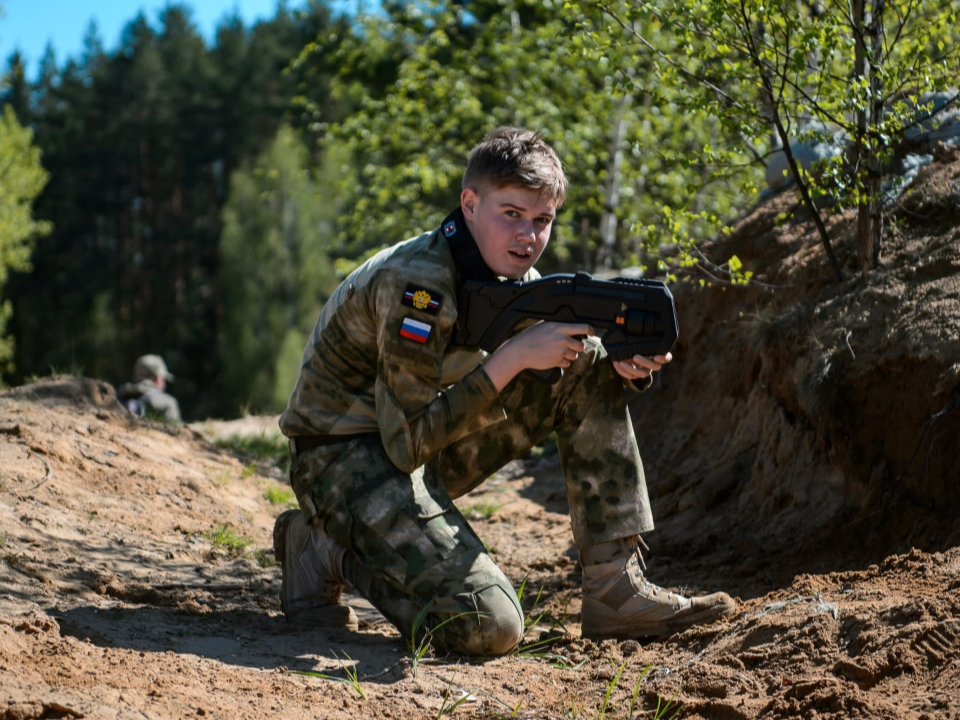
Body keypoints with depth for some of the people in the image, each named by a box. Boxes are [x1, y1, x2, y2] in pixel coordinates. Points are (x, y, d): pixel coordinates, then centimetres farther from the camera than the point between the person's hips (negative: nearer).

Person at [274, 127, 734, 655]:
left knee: (590, 372, -2)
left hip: (418, 438, 8)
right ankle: (327, 548, -1)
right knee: (489, 626, -25)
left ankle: (617, 590, -2)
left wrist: (625, 361, -15)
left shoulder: (510, 273, 0)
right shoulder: (414, 283, -26)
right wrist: (513, 357, -30)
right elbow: (408, 441, -28)